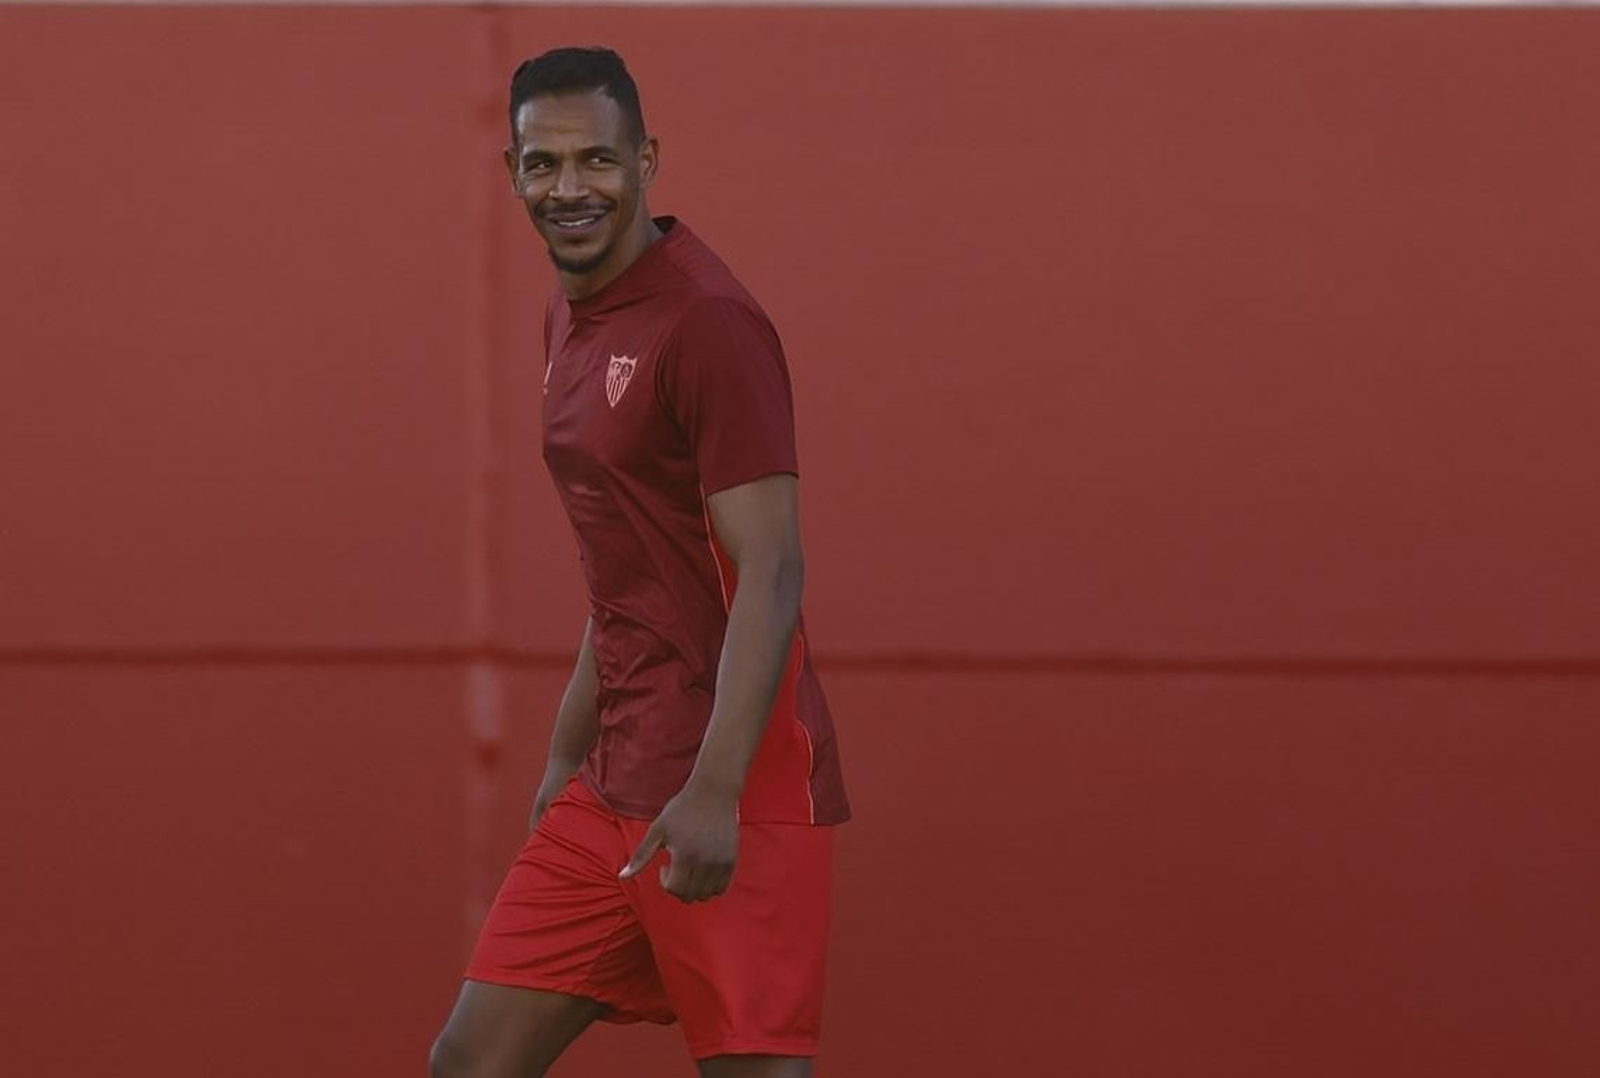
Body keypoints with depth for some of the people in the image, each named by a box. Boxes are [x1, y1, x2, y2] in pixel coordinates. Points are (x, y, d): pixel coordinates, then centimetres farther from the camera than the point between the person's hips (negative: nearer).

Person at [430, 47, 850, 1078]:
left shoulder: (709, 324, -13)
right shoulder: (573, 321, 15)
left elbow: (770, 574, -19)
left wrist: (714, 792, -27)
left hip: (731, 803, -9)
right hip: (614, 792, 9)